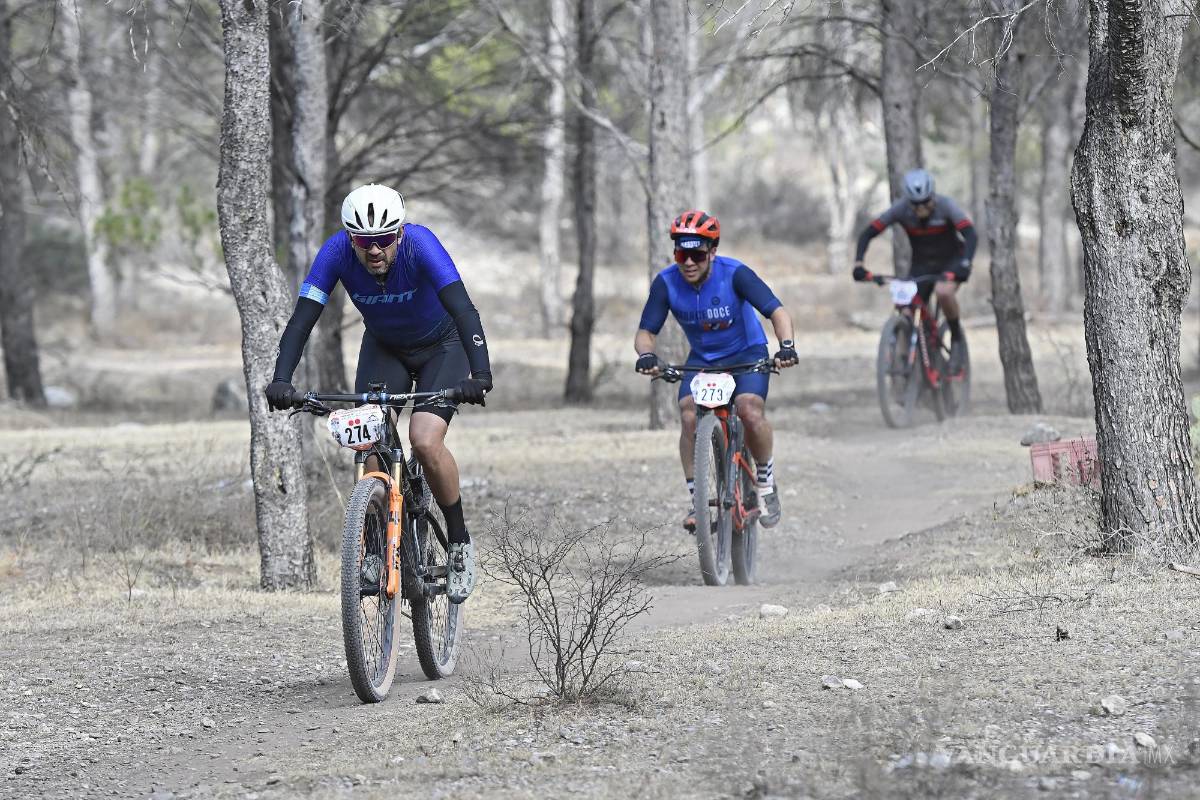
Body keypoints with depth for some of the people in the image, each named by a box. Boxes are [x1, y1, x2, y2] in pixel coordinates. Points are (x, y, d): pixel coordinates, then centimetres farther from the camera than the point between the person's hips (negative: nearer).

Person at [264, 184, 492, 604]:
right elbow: (303, 318, -29)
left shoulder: (421, 244, -34)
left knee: (425, 442, -22)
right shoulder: (336, 252, -26)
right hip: (383, 347, 3)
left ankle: (459, 540, -2)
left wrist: (480, 375, -57)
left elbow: (462, 309, -43)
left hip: (440, 346, -3)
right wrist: (281, 381, -44)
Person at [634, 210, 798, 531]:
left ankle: (766, 483, -3)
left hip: (746, 354, -2)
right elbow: (645, 332, -15)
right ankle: (697, 500, -14)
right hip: (702, 359, 2)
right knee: (689, 415, -25)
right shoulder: (666, 283, -17)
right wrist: (646, 355, -38)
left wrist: (787, 345, -47)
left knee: (750, 410, -28)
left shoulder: (735, 274, -24)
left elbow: (777, 311, -28)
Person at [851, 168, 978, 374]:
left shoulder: (945, 206, -25)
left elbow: (971, 235, -34)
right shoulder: (901, 209, -19)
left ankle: (956, 337, -9)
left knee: (943, 292, -34)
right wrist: (858, 264, -32)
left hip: (951, 260, -3)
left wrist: (964, 264, -50)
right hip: (922, 264, 3)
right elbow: (868, 234, -18)